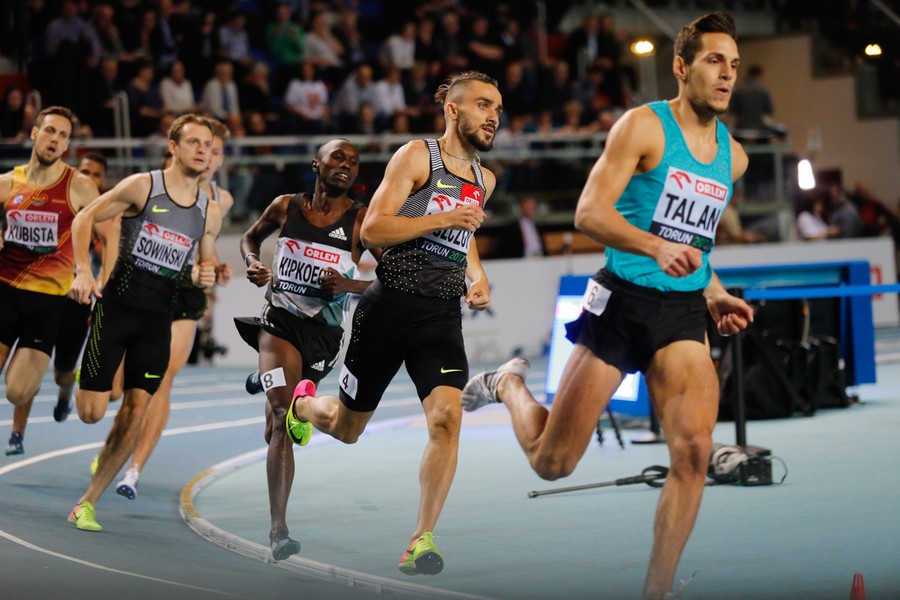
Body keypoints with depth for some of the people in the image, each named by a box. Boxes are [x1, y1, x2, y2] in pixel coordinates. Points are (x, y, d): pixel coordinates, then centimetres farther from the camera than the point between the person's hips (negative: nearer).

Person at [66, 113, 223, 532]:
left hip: (159, 319, 3)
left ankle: (87, 503, 4)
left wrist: (205, 276, -3)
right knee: (91, 412, -7)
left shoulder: (210, 214, 7)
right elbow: (84, 220, -2)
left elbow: (205, 265, 21)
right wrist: (83, 271, -14)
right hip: (117, 305, -3)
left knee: (136, 412, -6)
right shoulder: (142, 186, -6)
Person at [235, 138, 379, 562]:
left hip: (324, 332, 1)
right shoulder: (286, 207, 1)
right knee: (284, 416, -21)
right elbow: (250, 238, 20)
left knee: (277, 430, 15)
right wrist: (253, 264, -2)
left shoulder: (361, 221, -6)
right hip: (281, 318, -1)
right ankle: (278, 529, -23)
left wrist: (349, 285, -21)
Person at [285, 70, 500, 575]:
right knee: (346, 429, 11)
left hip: (442, 317, 4)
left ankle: (422, 541, -14)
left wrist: (478, 277, 13)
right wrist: (442, 218, -22)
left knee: (447, 418, -20)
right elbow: (372, 230, -14)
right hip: (389, 308, -4)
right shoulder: (417, 156, -7)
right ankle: (303, 403, 48)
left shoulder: (484, 180, 13)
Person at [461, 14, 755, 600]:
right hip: (623, 299, -5)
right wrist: (656, 248, -32)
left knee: (694, 452, -17)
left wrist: (715, 294, 12)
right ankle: (510, 385, 34)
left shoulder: (733, 155, 12)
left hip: (683, 313, 5)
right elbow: (590, 212, -17)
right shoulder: (644, 127, -9)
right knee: (552, 461, 1)